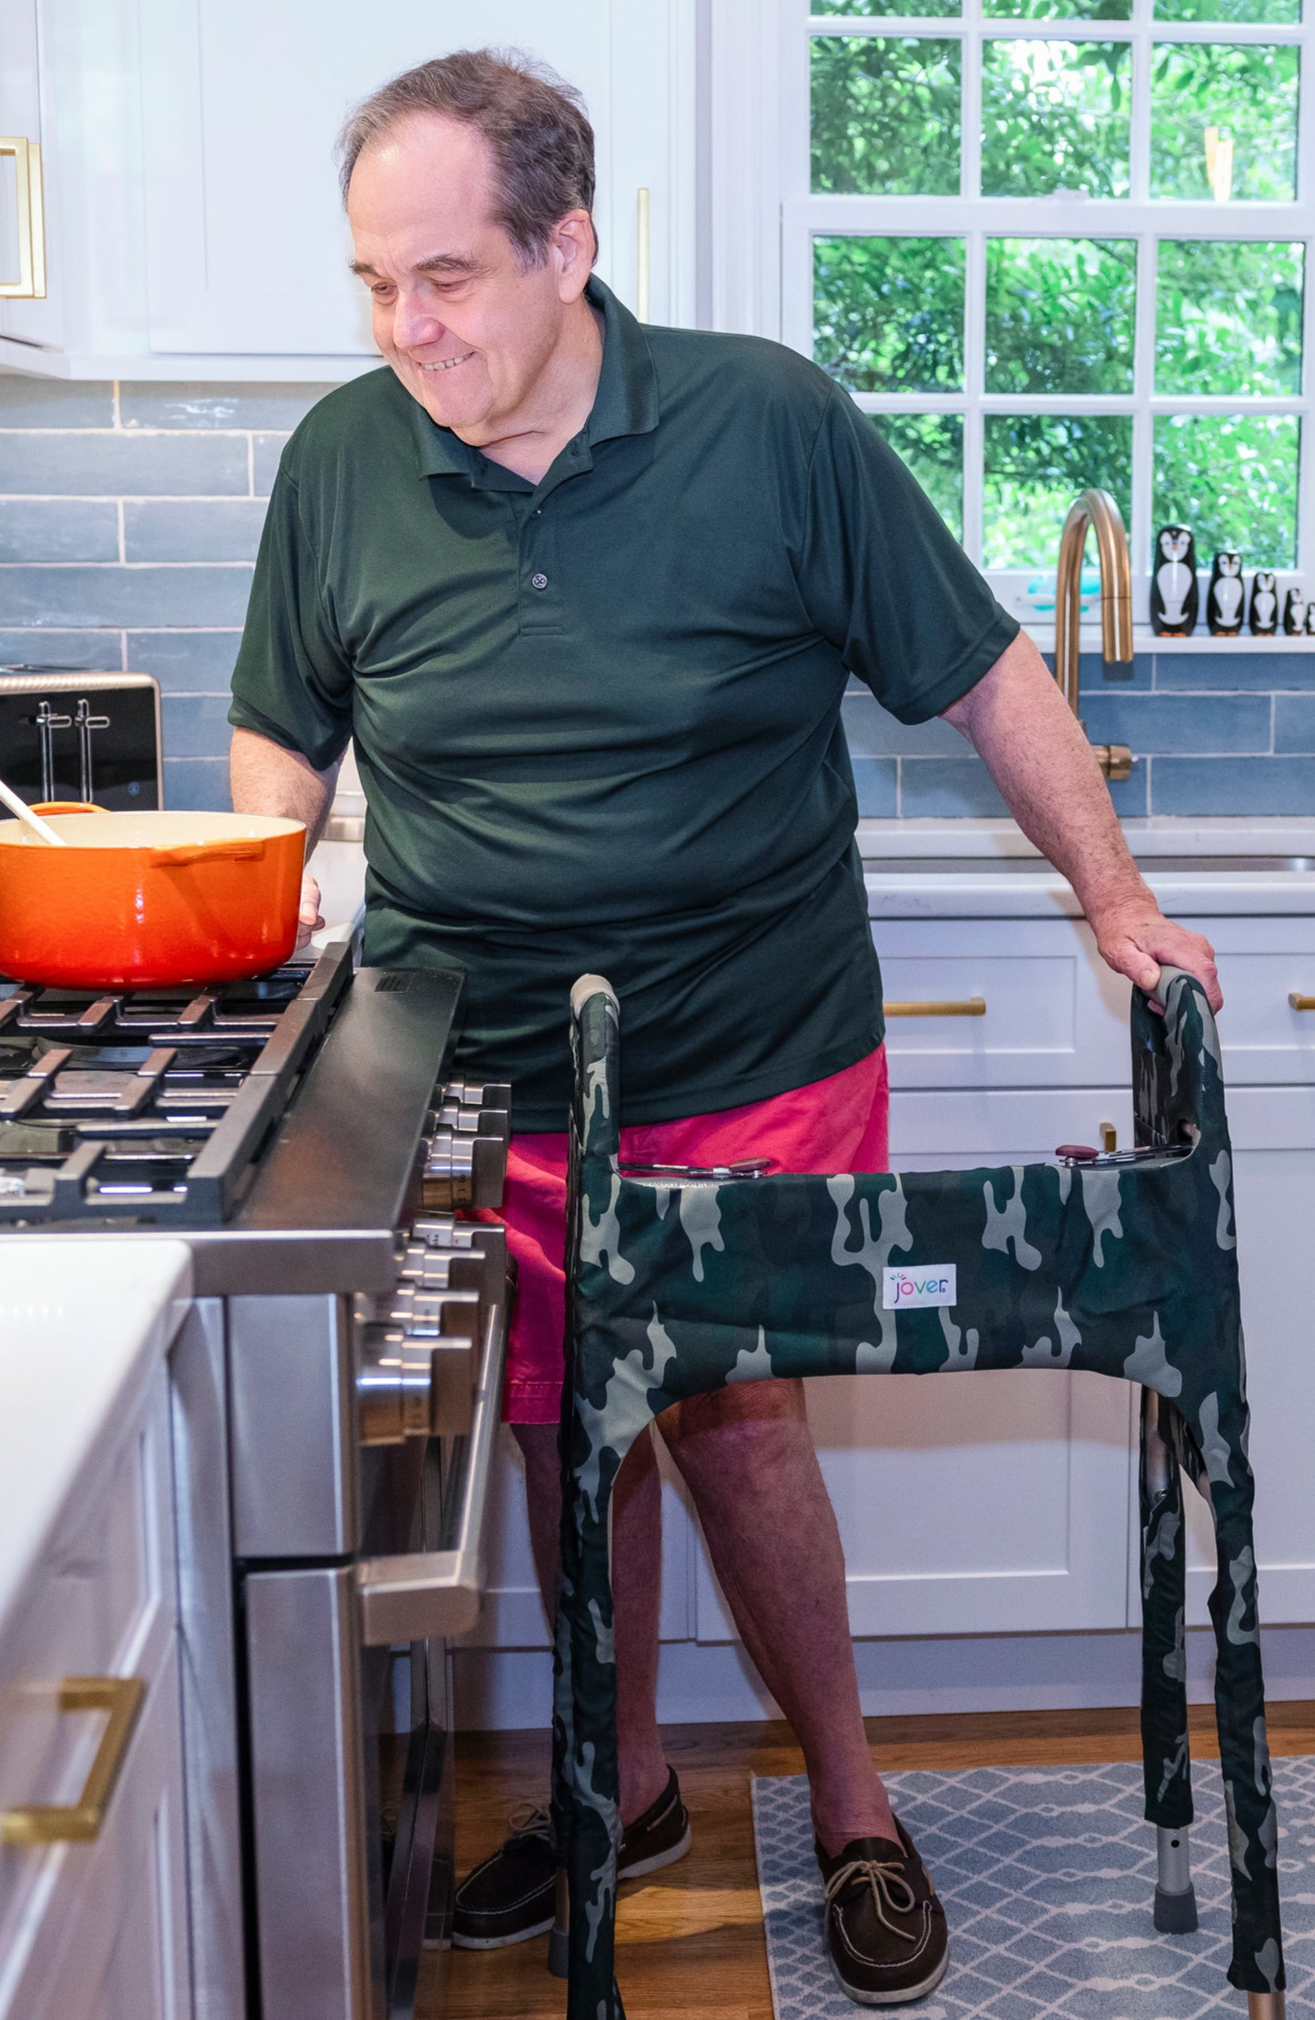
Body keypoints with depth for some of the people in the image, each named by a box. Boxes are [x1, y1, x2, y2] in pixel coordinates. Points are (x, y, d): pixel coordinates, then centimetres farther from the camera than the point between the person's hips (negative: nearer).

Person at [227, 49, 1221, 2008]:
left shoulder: (770, 424, -8)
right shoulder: (343, 462, 0)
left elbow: (985, 673, 0)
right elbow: (284, 742, 13)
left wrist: (1117, 902, -1)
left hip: (758, 1066, -3)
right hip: (478, 1076, 3)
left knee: (735, 1422, 0)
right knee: (561, 1431, 12)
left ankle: (852, 1807, 25)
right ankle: (628, 1789, 35)